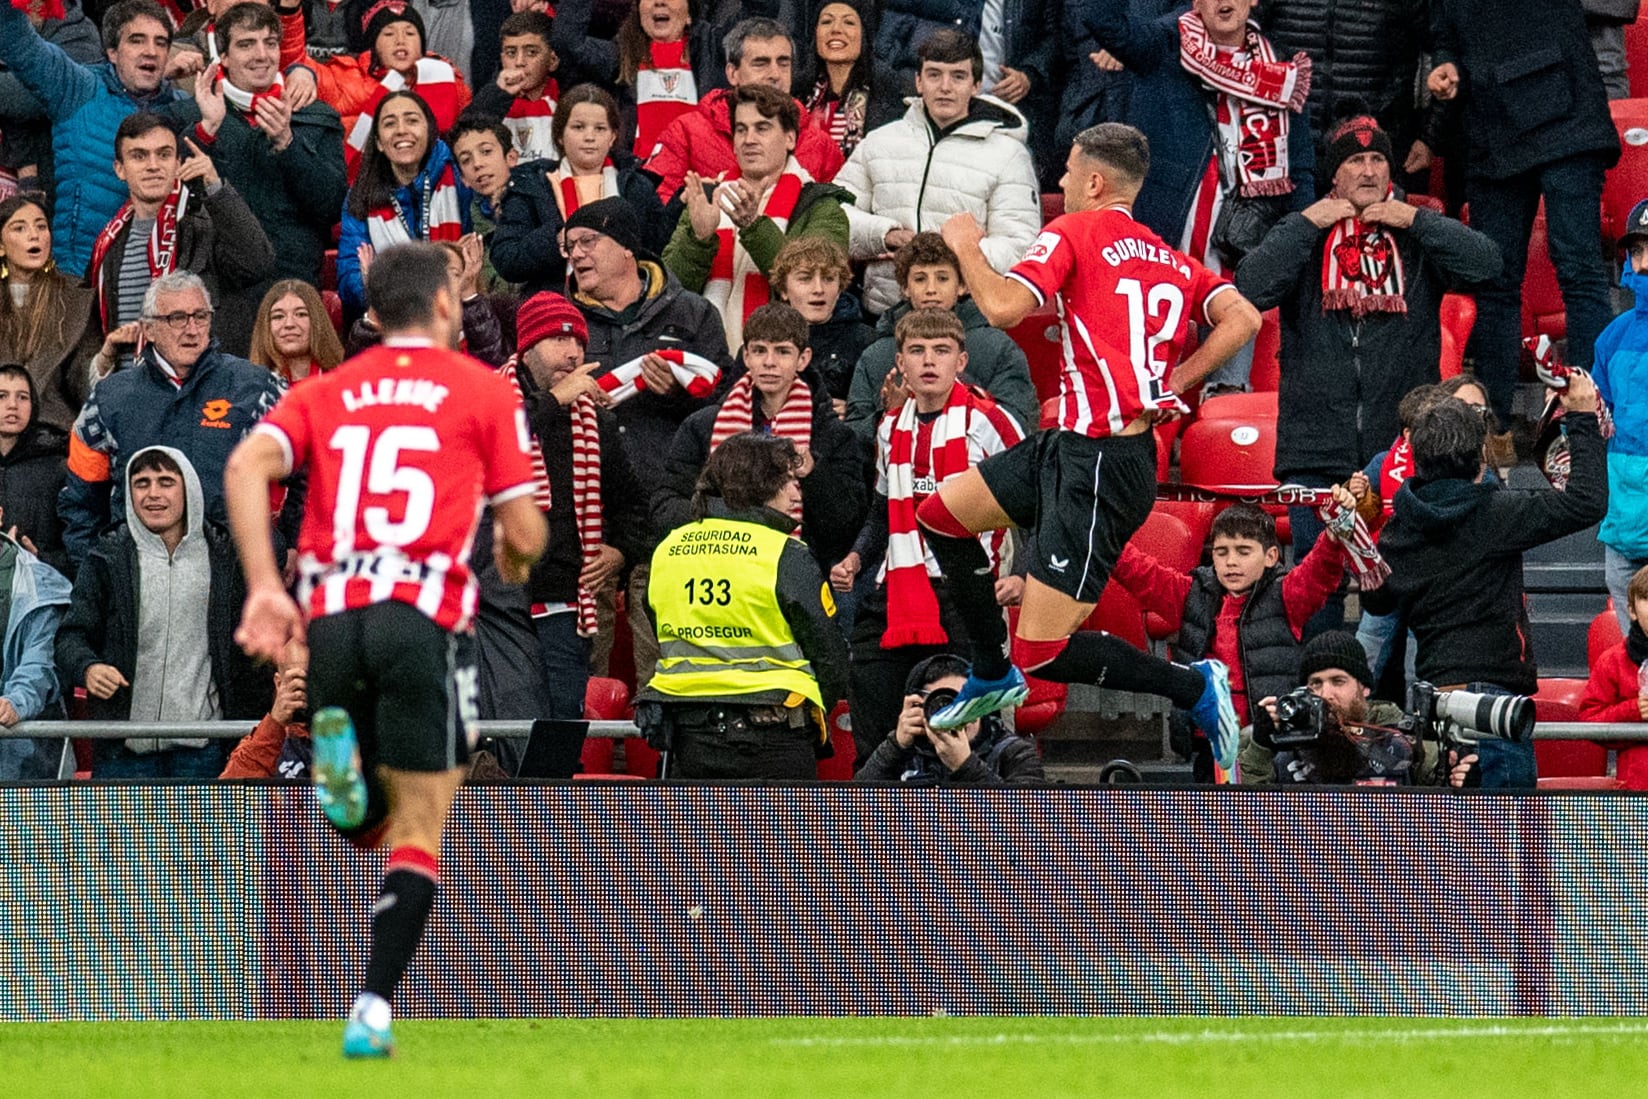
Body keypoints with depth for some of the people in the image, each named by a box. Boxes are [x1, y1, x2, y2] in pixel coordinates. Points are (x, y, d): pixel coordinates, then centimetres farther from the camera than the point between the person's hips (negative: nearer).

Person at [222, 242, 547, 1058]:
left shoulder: (326, 392, 18)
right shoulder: (484, 391, 9)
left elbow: (247, 466, -1)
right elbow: (523, 534, 6)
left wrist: (264, 588, -5)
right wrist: (515, 562, 30)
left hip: (330, 616, 3)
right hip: (424, 615, -3)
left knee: (371, 822, 20)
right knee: (418, 834, 1)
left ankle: (338, 749, -15)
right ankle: (373, 1013, -13)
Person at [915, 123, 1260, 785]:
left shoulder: (1076, 232, -8)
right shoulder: (1169, 260, 12)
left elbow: (1004, 308, -19)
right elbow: (1242, 319, -1)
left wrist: (965, 246, -1)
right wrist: (1171, 384, 7)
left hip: (1102, 463, -9)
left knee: (1043, 653, -9)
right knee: (940, 514, 22)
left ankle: (1195, 688, -1)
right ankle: (993, 675, 33)